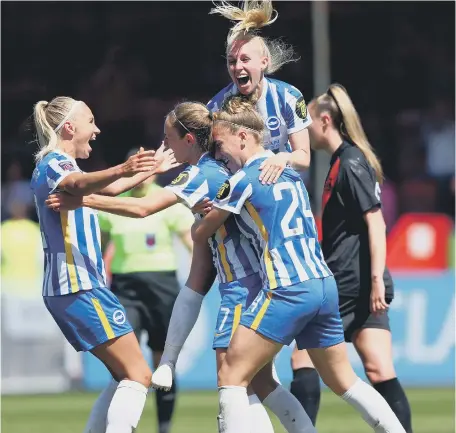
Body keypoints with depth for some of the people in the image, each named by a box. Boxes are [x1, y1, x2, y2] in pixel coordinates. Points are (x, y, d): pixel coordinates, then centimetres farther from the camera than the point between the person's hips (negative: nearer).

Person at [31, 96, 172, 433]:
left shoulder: (61, 164, 19)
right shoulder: (52, 164, -11)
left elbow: (106, 188, 38)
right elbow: (79, 184, -36)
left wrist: (148, 171, 45)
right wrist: (122, 171, -55)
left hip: (76, 288, 10)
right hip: (78, 287, -10)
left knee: (126, 377, 13)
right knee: (139, 376, -14)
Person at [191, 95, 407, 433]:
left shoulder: (244, 180, -5)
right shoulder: (288, 170, 16)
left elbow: (199, 234, 7)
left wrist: (199, 214, 30)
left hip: (287, 290, -8)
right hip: (324, 284, 8)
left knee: (231, 377, -5)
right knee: (344, 380, 17)